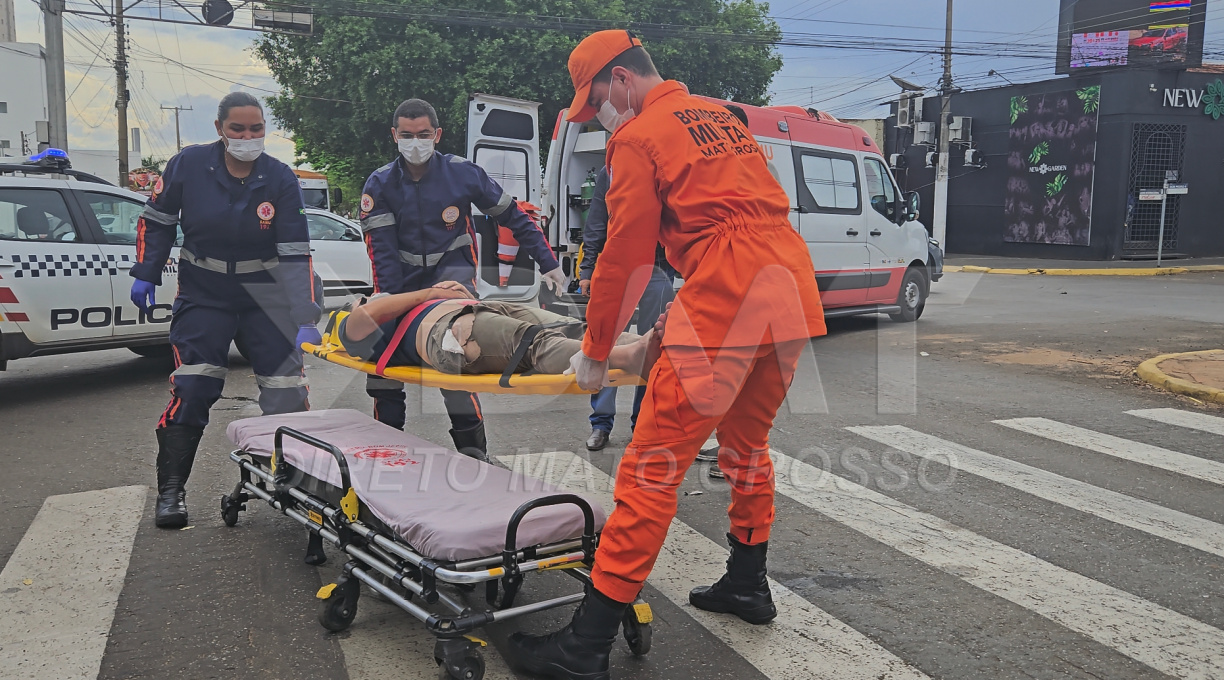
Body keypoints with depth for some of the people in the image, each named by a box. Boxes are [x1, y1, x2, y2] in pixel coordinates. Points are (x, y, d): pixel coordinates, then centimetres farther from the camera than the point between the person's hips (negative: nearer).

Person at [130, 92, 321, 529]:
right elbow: (156, 221, 5)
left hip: (264, 296, 0)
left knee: (286, 390, -1)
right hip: (203, 294, 0)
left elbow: (295, 254, -16)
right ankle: (170, 489, 4)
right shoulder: (189, 164, -10)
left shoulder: (281, 179, -12)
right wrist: (146, 275, 0)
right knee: (191, 389, -9)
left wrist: (306, 321, -24)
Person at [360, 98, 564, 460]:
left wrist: (548, 264, -3)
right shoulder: (379, 185, -4)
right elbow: (382, 250, -9)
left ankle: (471, 448, -14)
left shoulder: (463, 173, -7)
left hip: (452, 272, -3)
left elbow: (514, 217, 1)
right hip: (403, 280, 3)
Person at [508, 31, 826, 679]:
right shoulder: (721, 117, 24)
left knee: (652, 467, -8)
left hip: (725, 301, -9)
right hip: (795, 296, 9)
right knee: (746, 443, 25)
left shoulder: (638, 137, 0)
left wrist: (595, 351, 6)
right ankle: (747, 584, 40)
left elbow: (625, 254, -3)